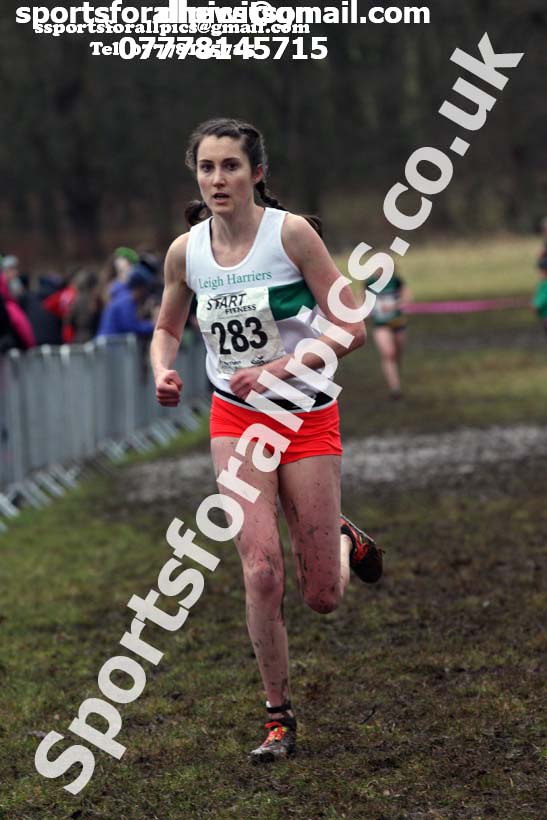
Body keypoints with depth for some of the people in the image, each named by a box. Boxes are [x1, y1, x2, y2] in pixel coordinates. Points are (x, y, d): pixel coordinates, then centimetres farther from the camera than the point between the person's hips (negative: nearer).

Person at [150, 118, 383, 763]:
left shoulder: (290, 233, -13)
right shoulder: (185, 251, -2)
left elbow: (351, 329, -13)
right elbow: (167, 327, 16)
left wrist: (280, 367, -24)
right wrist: (163, 372, -5)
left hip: (307, 417, -2)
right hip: (236, 420, 2)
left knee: (323, 598, 2)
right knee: (261, 570, -15)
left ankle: (343, 541, 39)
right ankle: (279, 718, 2)